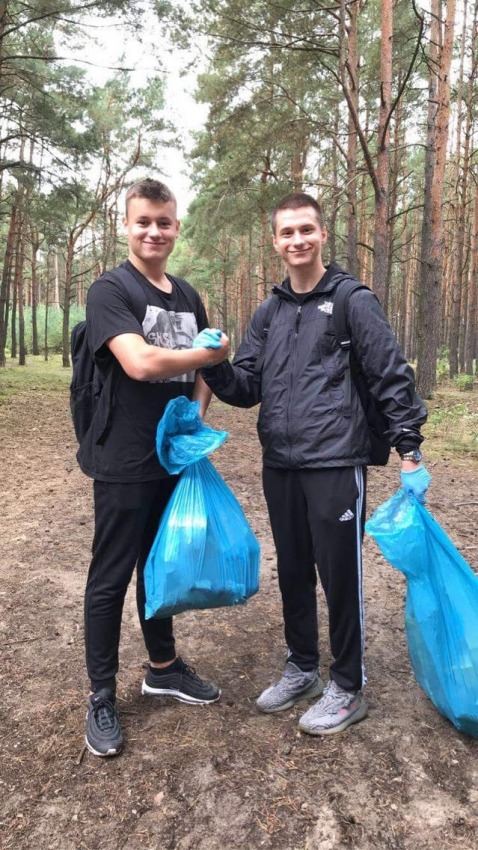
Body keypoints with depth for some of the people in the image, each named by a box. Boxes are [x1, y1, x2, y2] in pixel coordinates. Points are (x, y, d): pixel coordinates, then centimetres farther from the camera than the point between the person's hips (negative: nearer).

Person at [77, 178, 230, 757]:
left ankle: (163, 667, 37)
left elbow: (200, 373, 18)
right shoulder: (109, 290, -10)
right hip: (124, 463, -6)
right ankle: (101, 695, 22)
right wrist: (213, 353, -12)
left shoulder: (187, 296, 11)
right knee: (111, 577, 5)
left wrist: (196, 415, -2)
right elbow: (140, 363, -25)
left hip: (175, 458, 7)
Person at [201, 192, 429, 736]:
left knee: (340, 577, 4)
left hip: (336, 466, -5)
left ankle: (347, 689, 23)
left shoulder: (353, 302, -3)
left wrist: (409, 452, -8)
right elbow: (246, 386, 11)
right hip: (279, 467, 6)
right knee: (292, 573, 16)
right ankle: (301, 669, 35)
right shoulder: (267, 314, 13)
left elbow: (392, 379, -4)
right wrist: (212, 365, -8)